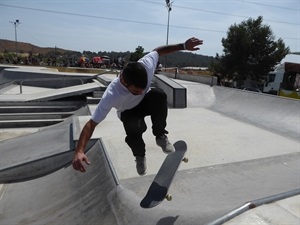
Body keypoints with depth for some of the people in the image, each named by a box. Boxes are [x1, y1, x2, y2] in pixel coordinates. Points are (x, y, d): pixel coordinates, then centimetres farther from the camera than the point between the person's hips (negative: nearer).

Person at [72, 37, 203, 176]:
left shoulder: (146, 65, -34)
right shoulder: (111, 95, -40)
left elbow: (158, 51, -11)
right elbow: (91, 123, -35)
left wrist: (184, 46, -13)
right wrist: (79, 152, -44)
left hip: (146, 102, 2)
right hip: (129, 112, -2)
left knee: (159, 95, -33)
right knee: (133, 129, -34)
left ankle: (160, 136, -14)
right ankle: (140, 155, 2)